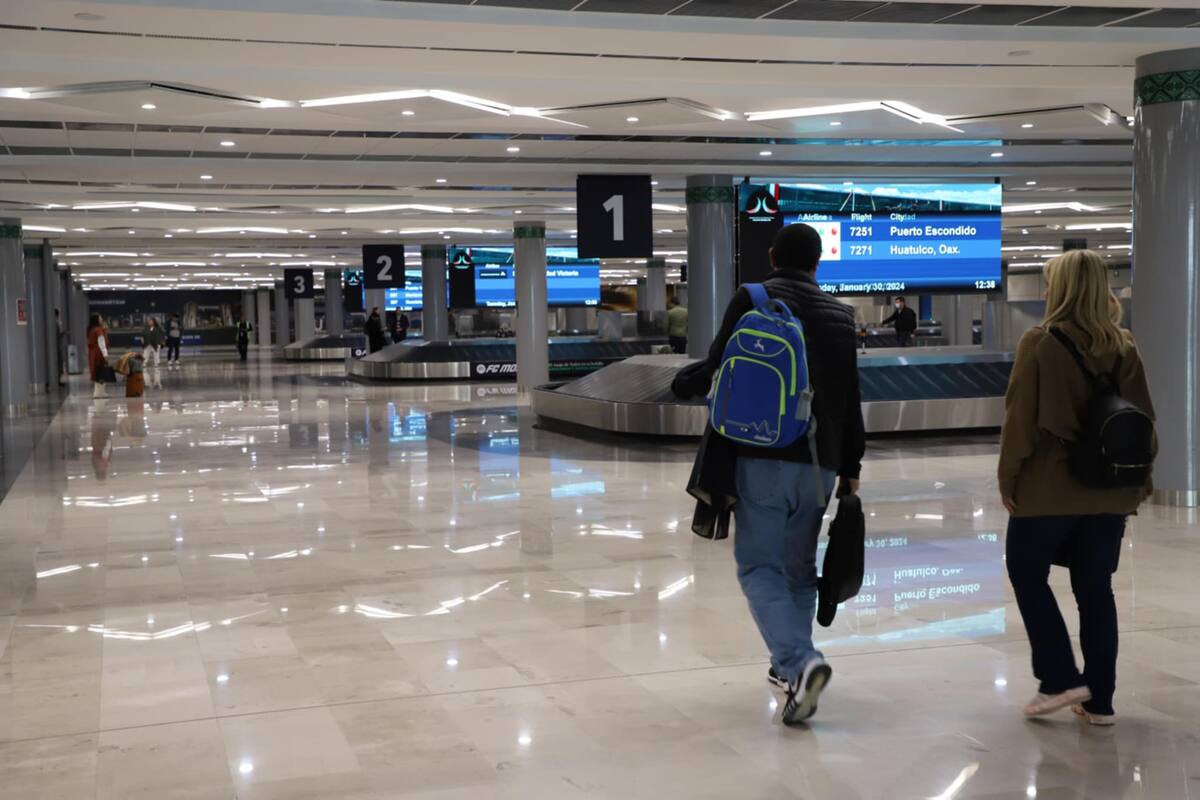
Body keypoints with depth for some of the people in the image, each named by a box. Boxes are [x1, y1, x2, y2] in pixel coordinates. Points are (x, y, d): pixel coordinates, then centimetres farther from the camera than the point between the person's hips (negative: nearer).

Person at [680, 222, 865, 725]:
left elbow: (718, 371, -1)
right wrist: (850, 467, 20)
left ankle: (800, 661, -21)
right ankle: (791, 666, 20)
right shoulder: (839, 315, 13)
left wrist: (689, 383, 23)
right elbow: (850, 400, 14)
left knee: (759, 565, -3)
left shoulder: (751, 300, 0)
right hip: (819, 463, 4)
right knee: (799, 566, 16)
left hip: (763, 458, -4)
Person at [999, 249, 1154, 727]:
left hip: (1049, 486, -4)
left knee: (1027, 576, 13)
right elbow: (1142, 418, 6)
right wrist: (1140, 481, 15)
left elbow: (1020, 417, -11)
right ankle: (1099, 700, 13)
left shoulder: (1039, 343, -10)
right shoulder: (1123, 347, 3)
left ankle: (1061, 680, 7)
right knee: (1096, 590, 10)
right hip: (1108, 489, 4)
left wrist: (1008, 476, -2)